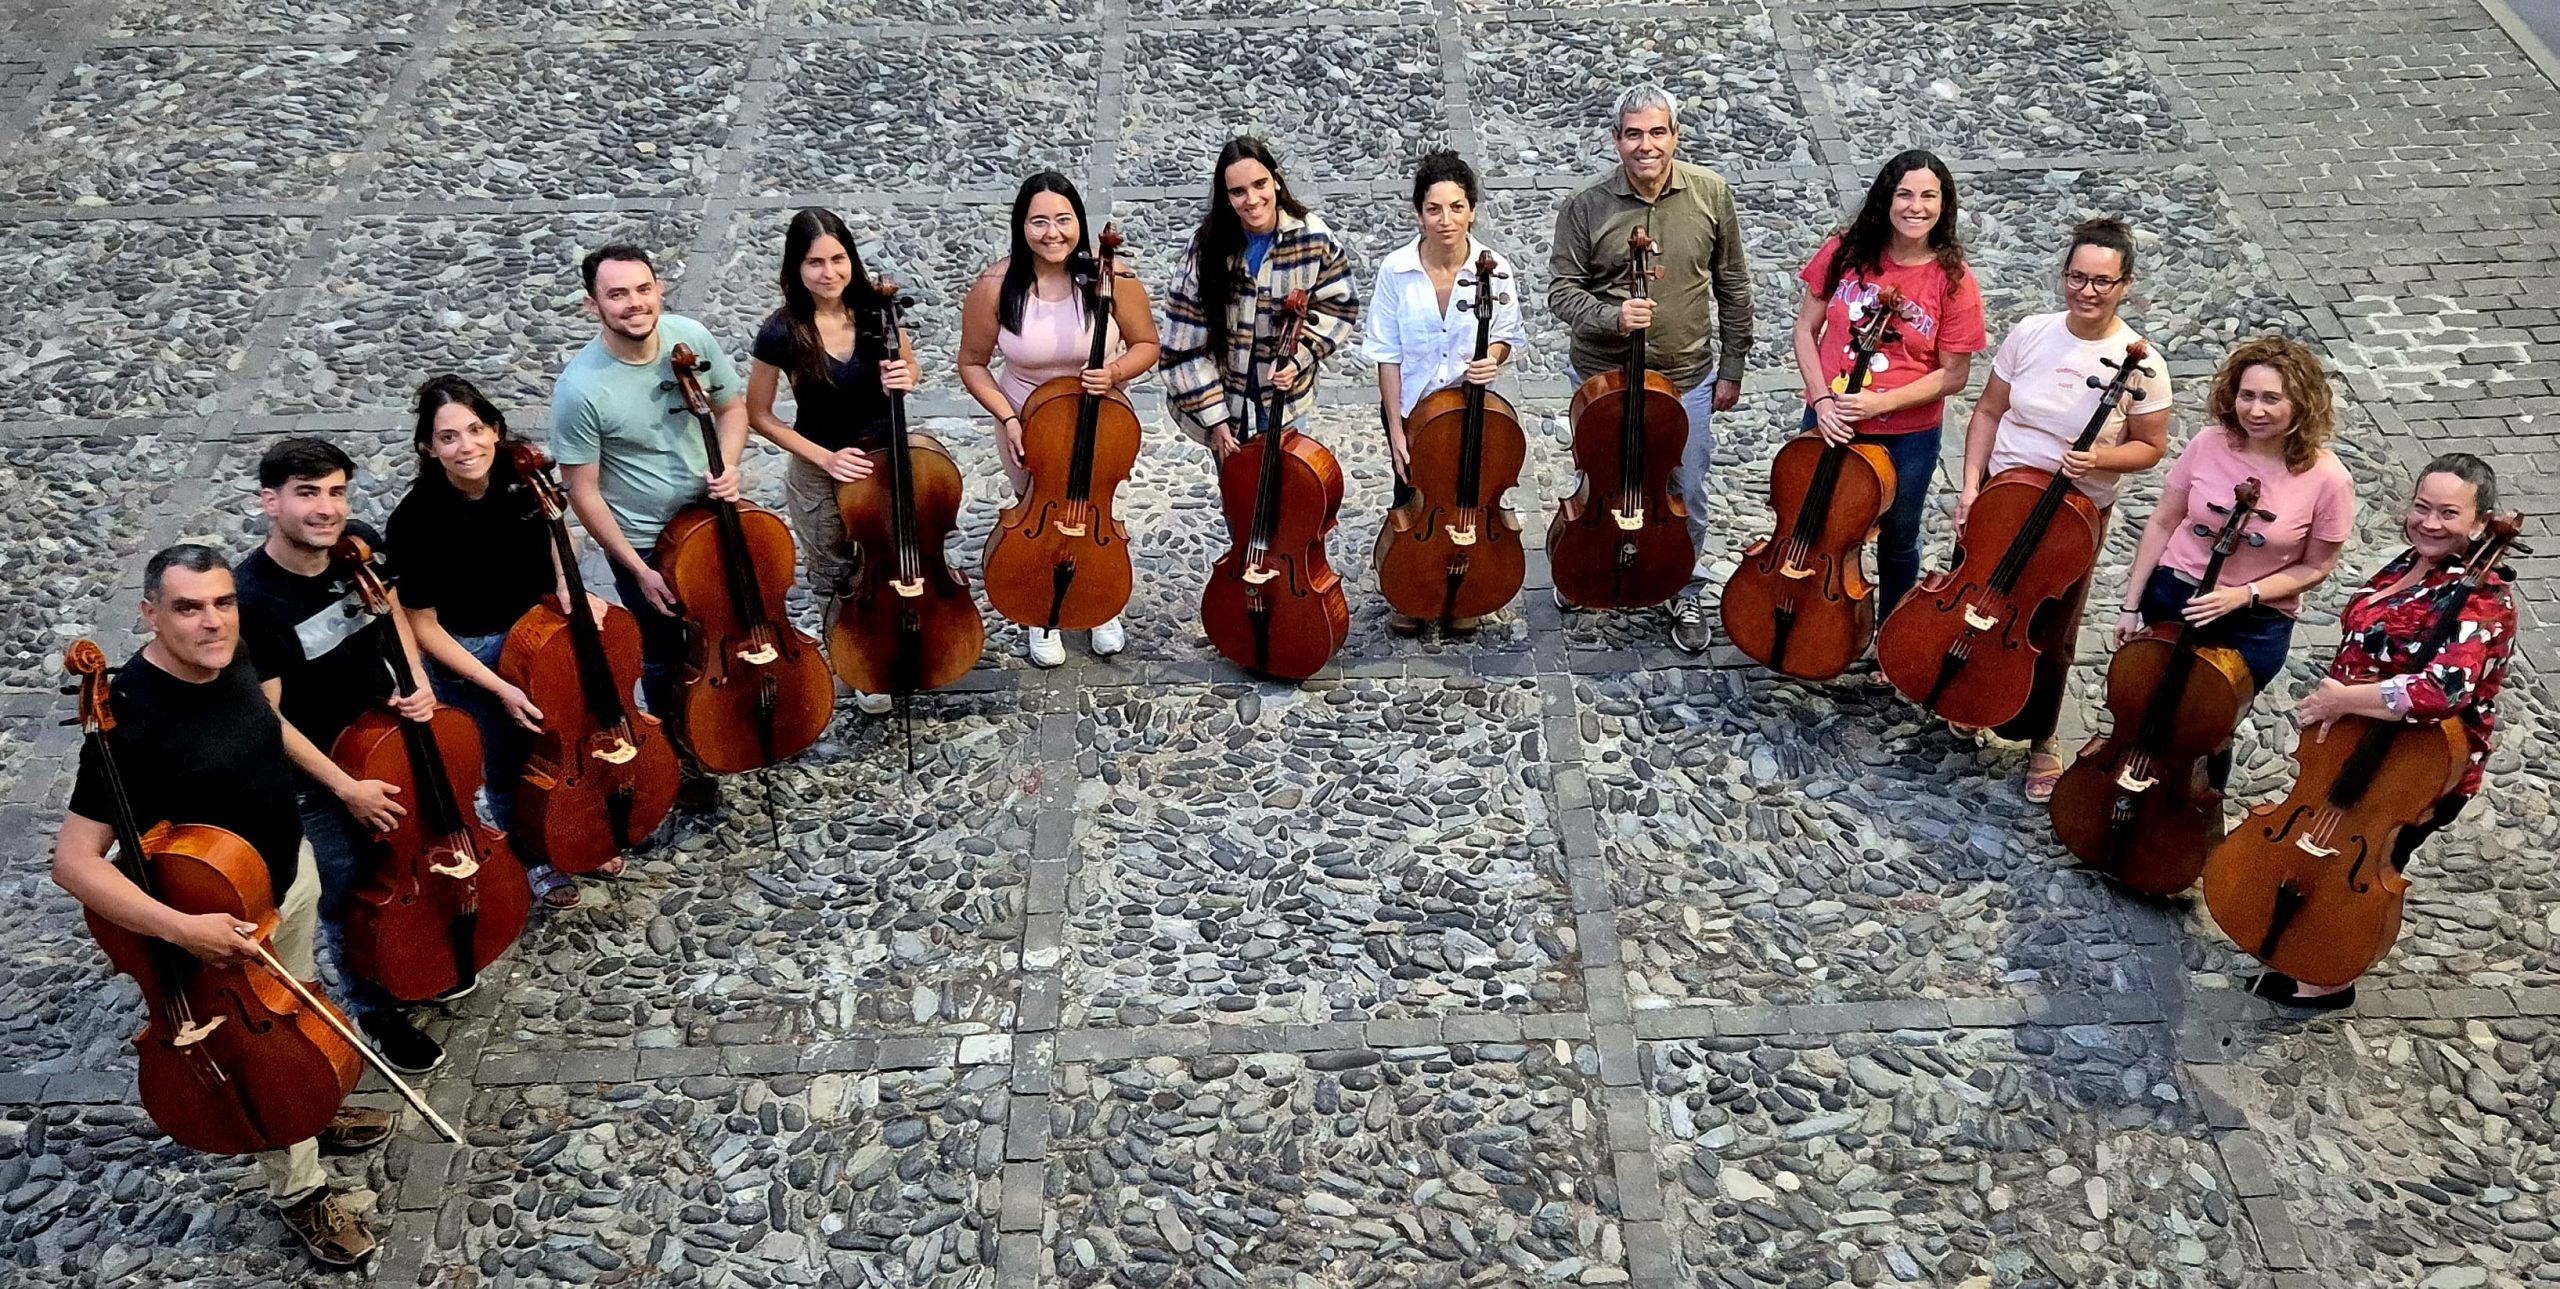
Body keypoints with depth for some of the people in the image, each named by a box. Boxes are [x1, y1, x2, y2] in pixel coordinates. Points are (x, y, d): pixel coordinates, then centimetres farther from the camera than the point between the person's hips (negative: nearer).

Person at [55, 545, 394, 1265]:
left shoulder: (232, 661, -11)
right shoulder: (131, 717, -33)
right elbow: (75, 862, -32)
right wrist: (180, 928, -41)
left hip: (293, 875, 7)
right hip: (222, 922, -6)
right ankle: (300, 1192, 33)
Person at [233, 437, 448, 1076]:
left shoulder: (361, 543, -13)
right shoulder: (252, 598, -30)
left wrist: (416, 681, -9)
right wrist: (347, 788, -22)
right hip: (314, 772, -6)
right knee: (346, 898, 10)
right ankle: (375, 1012, 34)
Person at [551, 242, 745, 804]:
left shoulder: (691, 337, -16)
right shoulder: (581, 388, -28)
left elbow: (732, 405, 1)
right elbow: (583, 492, -19)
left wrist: (728, 465, -18)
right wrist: (640, 571, -16)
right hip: (644, 543, -4)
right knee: (664, 657, 16)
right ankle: (681, 756, 41)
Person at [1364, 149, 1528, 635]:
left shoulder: (1495, 271, -16)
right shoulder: (1396, 271, -17)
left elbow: (1505, 337, 0)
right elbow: (1388, 355, -11)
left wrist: (1492, 358, -24)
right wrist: (1396, 430, -13)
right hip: (1410, 406, 0)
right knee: (1412, 499, 12)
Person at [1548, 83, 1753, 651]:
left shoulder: (1712, 194, -8)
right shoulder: (1585, 208, -14)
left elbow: (1733, 286, 2)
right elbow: (1561, 290, -8)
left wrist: (1732, 368, 4)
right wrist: (1611, 317, -28)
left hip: (1687, 379, 1)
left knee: (1686, 497, 13)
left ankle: (1686, 594, 36)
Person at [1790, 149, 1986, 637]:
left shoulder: (1954, 281, -15)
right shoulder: (1845, 251, -9)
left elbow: (1953, 375, -12)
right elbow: (1806, 329, -3)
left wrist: (1880, 402, -23)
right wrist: (1822, 399, -15)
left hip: (1907, 438, -2)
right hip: (1830, 422, 2)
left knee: (1897, 542, 18)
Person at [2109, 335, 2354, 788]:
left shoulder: (2327, 479, -18)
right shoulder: (2210, 443, -12)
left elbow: (2315, 568, -6)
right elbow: (2163, 523, -2)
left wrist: (2244, 595, -20)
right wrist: (2132, 605, 0)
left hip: (2255, 627, -2)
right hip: (2173, 597, 2)